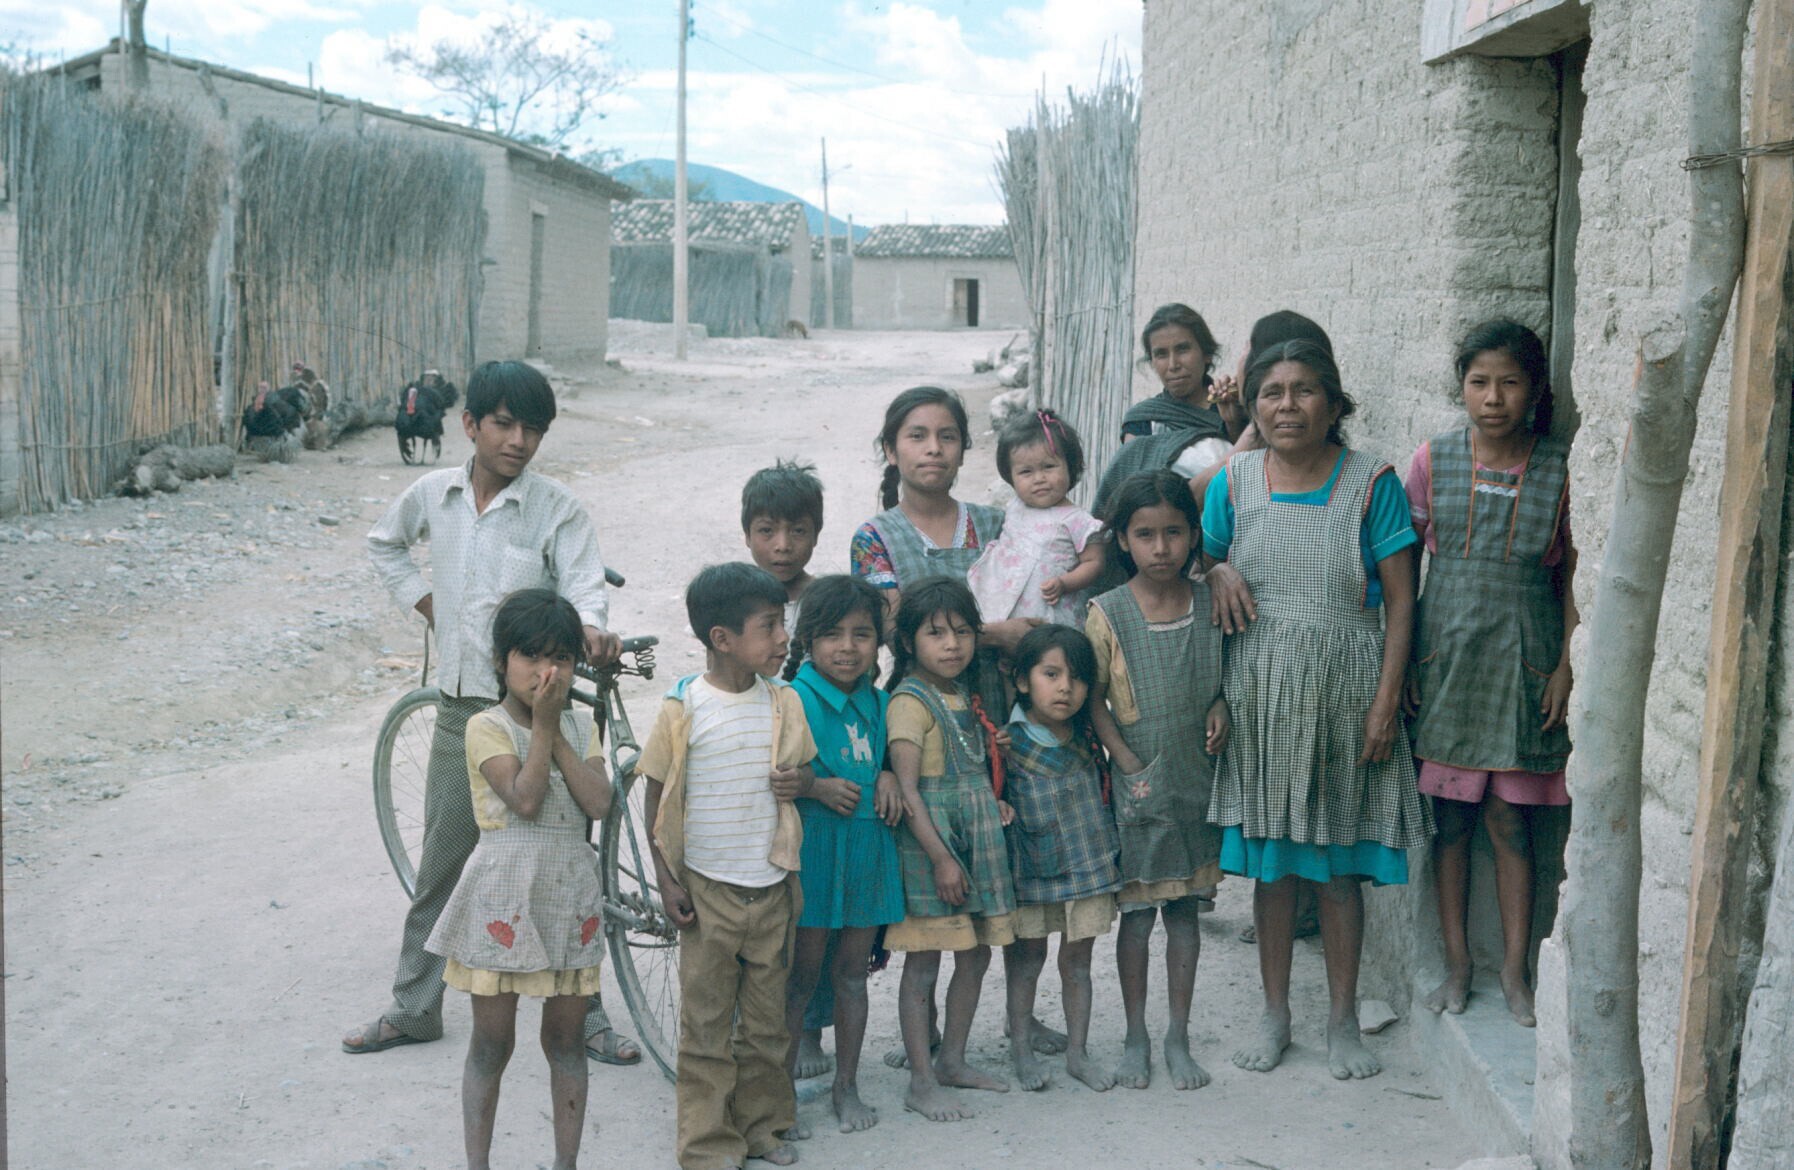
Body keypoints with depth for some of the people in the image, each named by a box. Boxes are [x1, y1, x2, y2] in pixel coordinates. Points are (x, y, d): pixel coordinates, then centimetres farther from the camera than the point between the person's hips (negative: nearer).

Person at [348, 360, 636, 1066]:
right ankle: (414, 1008, 28)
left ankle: (583, 1016, 15)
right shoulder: (433, 494, 3)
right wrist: (421, 600, 9)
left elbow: (585, 583, -22)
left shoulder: (557, 510, -9)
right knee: (440, 865, 14)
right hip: (460, 708, 4)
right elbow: (384, 544, 23)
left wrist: (591, 629, -44)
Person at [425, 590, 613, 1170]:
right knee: (492, 1041, 5)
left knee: (566, 1040, 12)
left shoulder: (579, 727, 7)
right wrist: (542, 724, -16)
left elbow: (598, 802, -9)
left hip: (568, 896, 4)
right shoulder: (487, 726, -7)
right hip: (504, 896, -4)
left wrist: (555, 730, -11)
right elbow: (525, 799, -21)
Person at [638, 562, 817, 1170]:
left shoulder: (784, 702, 1)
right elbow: (657, 795, -4)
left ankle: (763, 1121, 28)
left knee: (766, 1016, 13)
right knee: (706, 1019, 5)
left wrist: (801, 780, -11)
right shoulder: (682, 709, -10)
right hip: (707, 886, -3)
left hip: (771, 885, 4)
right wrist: (666, 880, -7)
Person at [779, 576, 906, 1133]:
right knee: (803, 974, 5)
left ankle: (846, 1086, 25)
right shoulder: (793, 700, -11)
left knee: (852, 973, 14)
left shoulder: (878, 703, 8)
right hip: (812, 850, -5)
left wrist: (887, 778, 1)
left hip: (867, 849, 5)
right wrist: (817, 788, -21)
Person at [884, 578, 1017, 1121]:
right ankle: (921, 1082, 5)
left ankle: (952, 1059, 28)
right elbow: (907, 790, -17)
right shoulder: (910, 702, -12)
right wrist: (940, 858, -19)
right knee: (923, 963, -1)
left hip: (979, 841, 8)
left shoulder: (967, 695, 12)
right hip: (929, 847, -8)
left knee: (975, 954, 13)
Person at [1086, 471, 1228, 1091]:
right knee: (1137, 912, 6)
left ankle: (1179, 1038, 21)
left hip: (1198, 779, 2)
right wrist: (1130, 765, -11)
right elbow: (1093, 699, -4)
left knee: (1185, 910, 10)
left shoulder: (1210, 603, -1)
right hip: (1139, 783, -2)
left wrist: (1220, 705, -8)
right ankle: (1136, 1038, 19)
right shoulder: (1108, 612, -8)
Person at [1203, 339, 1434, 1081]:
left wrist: (1386, 700, -11)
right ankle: (1275, 1013, 22)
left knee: (1339, 861, 6)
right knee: (1270, 858, 9)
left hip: (1343, 690, -2)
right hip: (1258, 692, 2)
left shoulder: (1371, 483, -4)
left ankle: (1344, 1020, 19)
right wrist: (1217, 572, -8)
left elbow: (1400, 601, -4)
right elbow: (1199, 556, 16)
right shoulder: (1233, 482, 2)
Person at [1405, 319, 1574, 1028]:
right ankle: (1456, 963, 17)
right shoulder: (1434, 460, -1)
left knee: (1511, 821, 2)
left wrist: (1565, 667, -3)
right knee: (1450, 817, 6)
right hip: (1446, 656, 1)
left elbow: (1573, 575, 4)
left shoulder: (1560, 470, -2)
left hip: (1522, 662, -1)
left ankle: (1515, 970, 15)